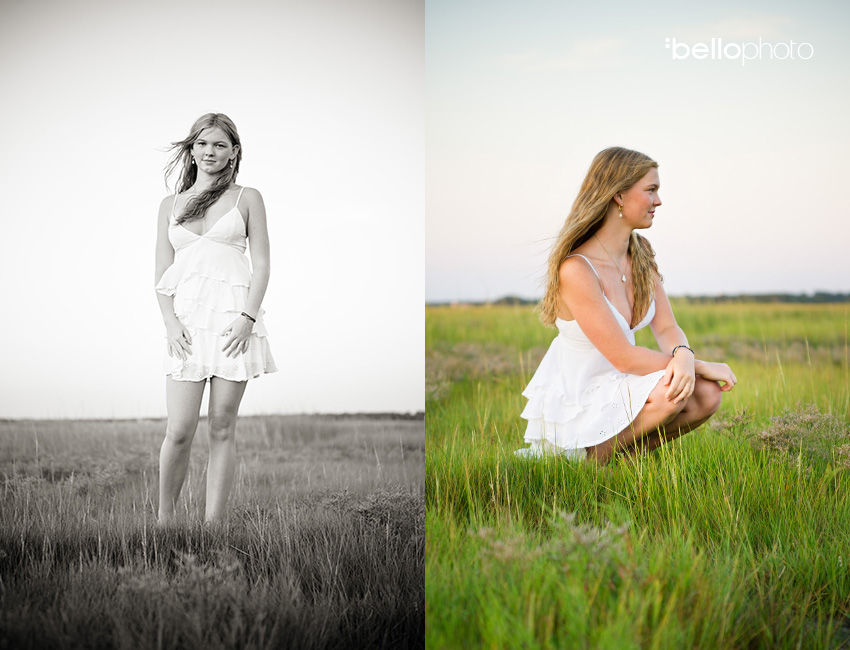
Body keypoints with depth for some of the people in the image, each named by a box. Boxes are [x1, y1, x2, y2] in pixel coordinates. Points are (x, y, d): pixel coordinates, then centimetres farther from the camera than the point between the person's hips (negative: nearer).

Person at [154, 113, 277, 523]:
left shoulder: (247, 199, 10)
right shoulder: (170, 205, 16)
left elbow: (261, 264, 4)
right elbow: (162, 272, 12)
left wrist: (247, 317, -9)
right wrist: (170, 320, -4)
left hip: (233, 317, -1)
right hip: (186, 322, 1)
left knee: (222, 428, 0)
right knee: (179, 430, -7)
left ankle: (213, 524, 4)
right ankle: (163, 519, 8)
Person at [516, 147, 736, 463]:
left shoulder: (641, 254, 4)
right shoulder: (576, 269, -23)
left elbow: (667, 328, -2)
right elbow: (624, 357, -23)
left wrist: (684, 355, -27)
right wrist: (701, 365, -17)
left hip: (618, 387, 8)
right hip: (573, 410, -8)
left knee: (707, 393, -13)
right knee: (670, 390, -29)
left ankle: (620, 452, 4)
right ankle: (585, 458, -8)